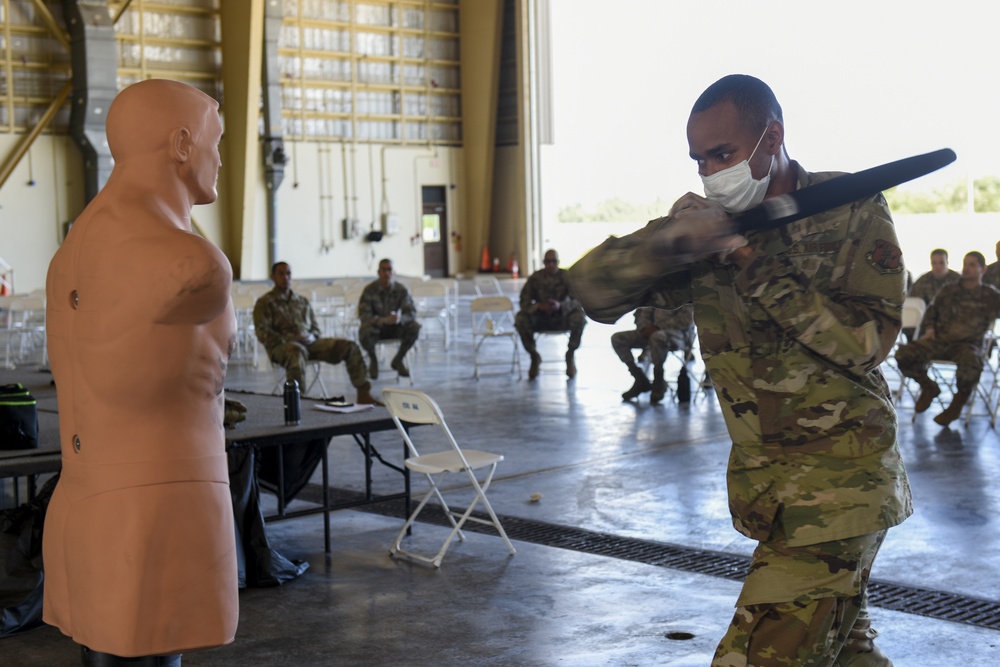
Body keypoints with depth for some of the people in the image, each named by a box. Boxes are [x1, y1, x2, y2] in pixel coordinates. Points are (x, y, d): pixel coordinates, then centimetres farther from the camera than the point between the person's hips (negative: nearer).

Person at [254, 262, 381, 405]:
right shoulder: (265, 303, 8)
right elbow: (263, 333, -4)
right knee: (297, 351, -44)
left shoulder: (303, 301, 24)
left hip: (309, 343, 6)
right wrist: (288, 339, -16)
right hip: (282, 346, -6)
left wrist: (310, 336, -1)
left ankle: (364, 394, -15)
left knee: (350, 346, -11)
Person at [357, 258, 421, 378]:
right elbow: (363, 315, -23)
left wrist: (400, 319, -39)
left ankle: (398, 360, 0)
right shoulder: (370, 290, -16)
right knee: (364, 331, -37)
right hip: (376, 327, -2)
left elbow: (412, 313, -14)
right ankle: (373, 360, -2)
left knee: (415, 327, -26)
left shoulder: (402, 290, -10)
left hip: (395, 328, 2)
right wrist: (384, 320, -42)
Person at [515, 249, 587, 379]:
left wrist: (560, 305, -36)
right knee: (520, 318, -29)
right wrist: (539, 306, -32)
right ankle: (534, 356, -5)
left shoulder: (567, 276, -7)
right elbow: (524, 302, -11)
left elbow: (577, 300, -15)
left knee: (580, 317, -31)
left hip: (562, 318, 0)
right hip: (540, 318, 0)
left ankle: (570, 354, -7)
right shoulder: (535, 278, -7)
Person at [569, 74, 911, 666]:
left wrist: (762, 274, -23)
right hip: (760, 477, 6)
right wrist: (668, 241, -25)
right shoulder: (703, 223, 1)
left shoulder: (853, 211, -8)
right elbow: (595, 289, -7)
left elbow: (870, 340, -18)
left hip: (842, 468, -6)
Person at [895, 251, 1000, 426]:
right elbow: (931, 312, 27)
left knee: (970, 365, -42)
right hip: (939, 340, 3)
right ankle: (929, 388, 6)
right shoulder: (949, 290, 19)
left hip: (968, 344, -3)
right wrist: (929, 328, 9)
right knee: (904, 354, -24)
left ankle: (957, 404, -9)